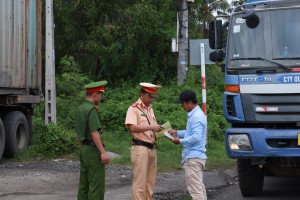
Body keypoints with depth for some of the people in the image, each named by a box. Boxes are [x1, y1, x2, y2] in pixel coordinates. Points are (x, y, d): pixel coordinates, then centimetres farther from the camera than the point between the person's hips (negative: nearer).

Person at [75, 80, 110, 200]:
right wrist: (103, 152, -23)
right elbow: (94, 133, -22)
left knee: (84, 184, 10)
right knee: (97, 185, -7)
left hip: (84, 150, 9)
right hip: (93, 150, -9)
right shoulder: (91, 110, -16)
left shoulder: (79, 109, 13)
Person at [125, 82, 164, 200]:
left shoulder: (150, 109, 19)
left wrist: (159, 130, 4)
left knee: (150, 182, 9)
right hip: (140, 148, -8)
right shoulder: (134, 109, -6)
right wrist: (151, 127, -25)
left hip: (152, 149, 8)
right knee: (139, 182, -8)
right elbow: (133, 128, -20)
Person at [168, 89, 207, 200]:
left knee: (195, 189, -9)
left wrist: (180, 141, -15)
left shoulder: (196, 117, -18)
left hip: (193, 158, -11)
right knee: (199, 187, 15)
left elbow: (196, 137, -25)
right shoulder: (196, 114, 16)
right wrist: (177, 132, 19)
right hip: (197, 156, 11)